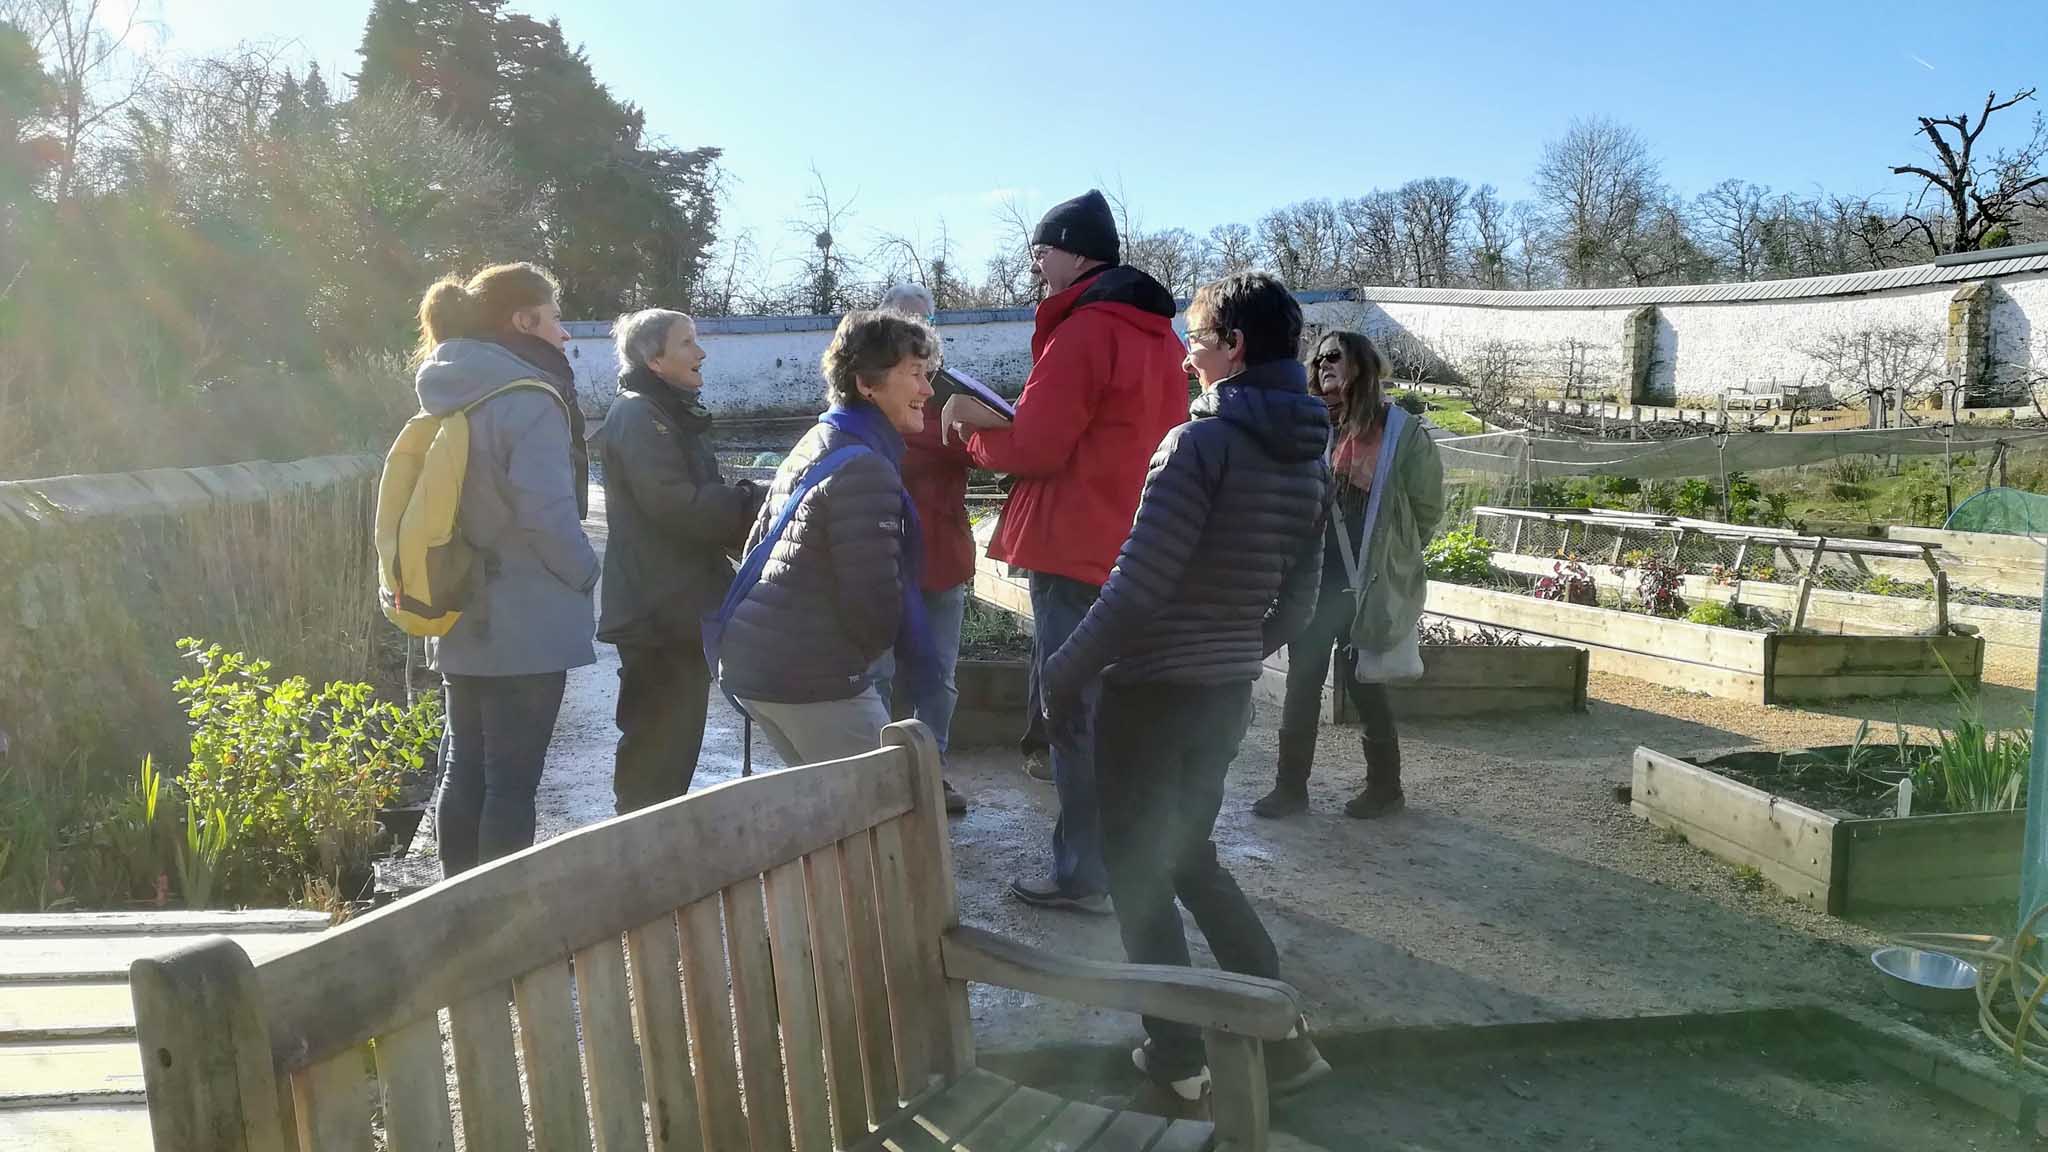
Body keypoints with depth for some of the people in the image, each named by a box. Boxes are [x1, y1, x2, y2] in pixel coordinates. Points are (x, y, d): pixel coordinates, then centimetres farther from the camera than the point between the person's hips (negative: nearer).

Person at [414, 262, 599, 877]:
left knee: (465, 772, 15)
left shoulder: (450, 397, 12)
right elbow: (546, 509, -22)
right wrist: (584, 573, -7)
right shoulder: (529, 400, -15)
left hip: (461, 624, 8)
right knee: (512, 783, -3)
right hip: (523, 629, -8)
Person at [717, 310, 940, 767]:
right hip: (813, 679, -10)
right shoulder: (864, 468, -17)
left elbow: (758, 547, 20)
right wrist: (868, 650, 3)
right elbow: (873, 600, -20)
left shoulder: (811, 446, 15)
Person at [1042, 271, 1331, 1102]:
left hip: (1152, 694, -8)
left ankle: (1178, 1056, 21)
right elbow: (1295, 605, 11)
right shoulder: (1309, 460, 6)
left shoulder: (1202, 444, -18)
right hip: (1229, 696, 8)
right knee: (1193, 861, 23)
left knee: (1140, 875, 10)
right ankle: (1282, 1039, 25)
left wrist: (1064, 674, -10)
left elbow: (1138, 587, -21)